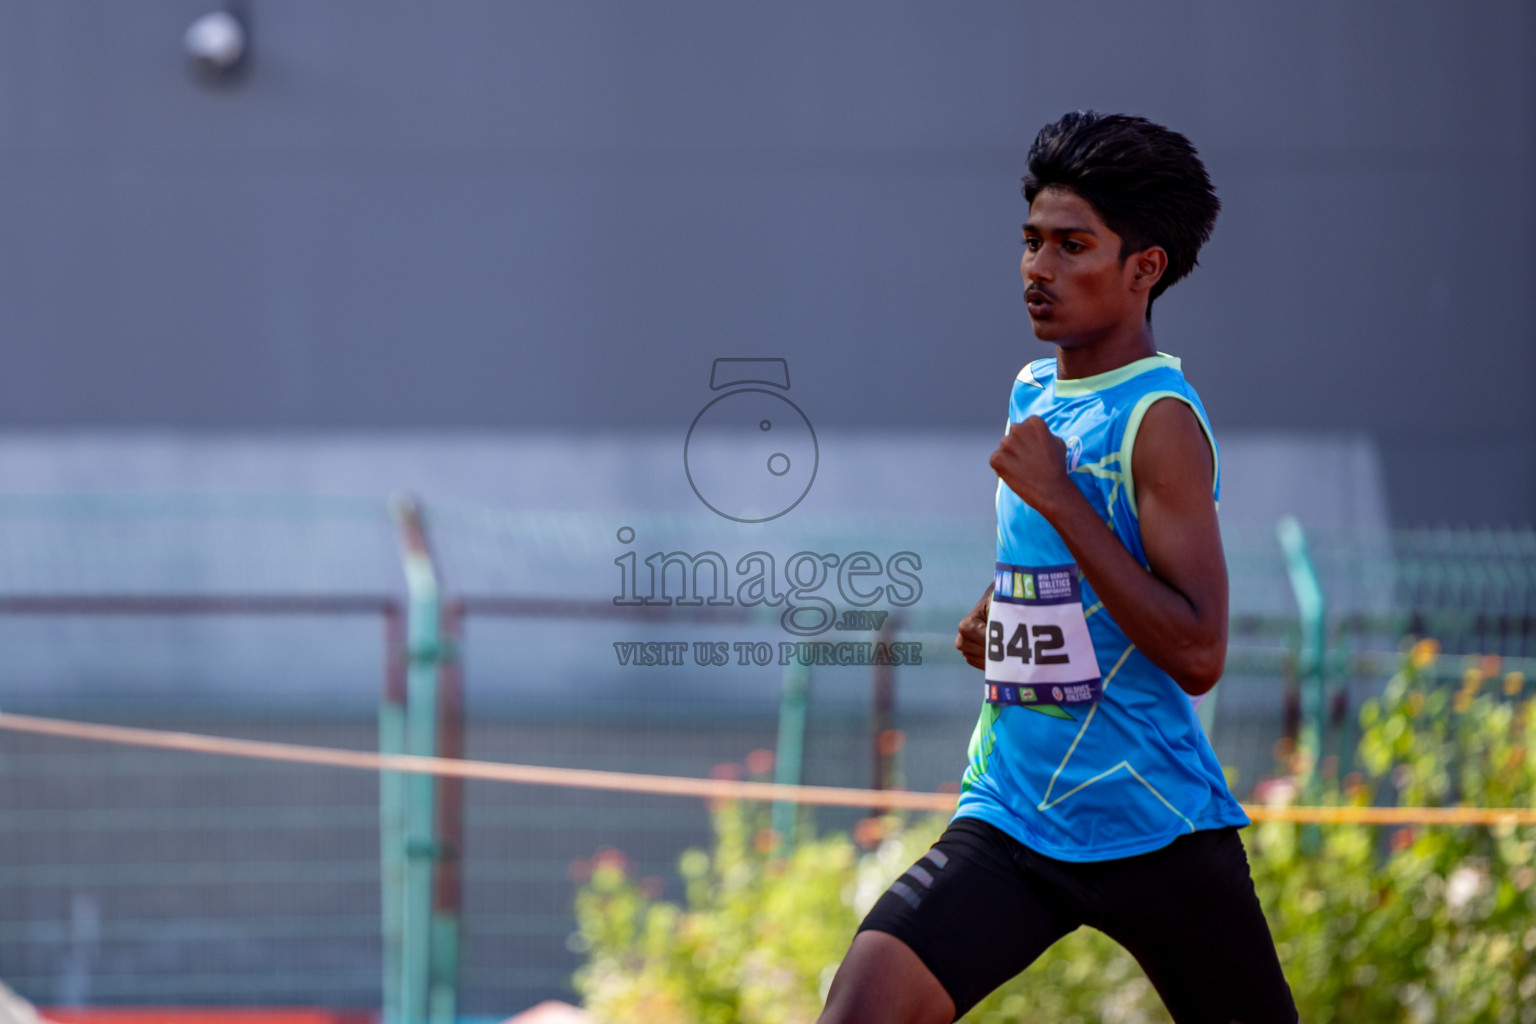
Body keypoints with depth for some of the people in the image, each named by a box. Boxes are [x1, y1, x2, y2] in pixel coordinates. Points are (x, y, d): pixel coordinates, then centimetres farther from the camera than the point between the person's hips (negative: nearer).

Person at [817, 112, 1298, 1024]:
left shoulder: (1160, 419, -13)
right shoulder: (1034, 394, 12)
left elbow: (1197, 655, -21)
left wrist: (1055, 498, -21)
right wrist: (992, 616, 11)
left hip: (1152, 827, -6)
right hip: (1010, 813, 6)